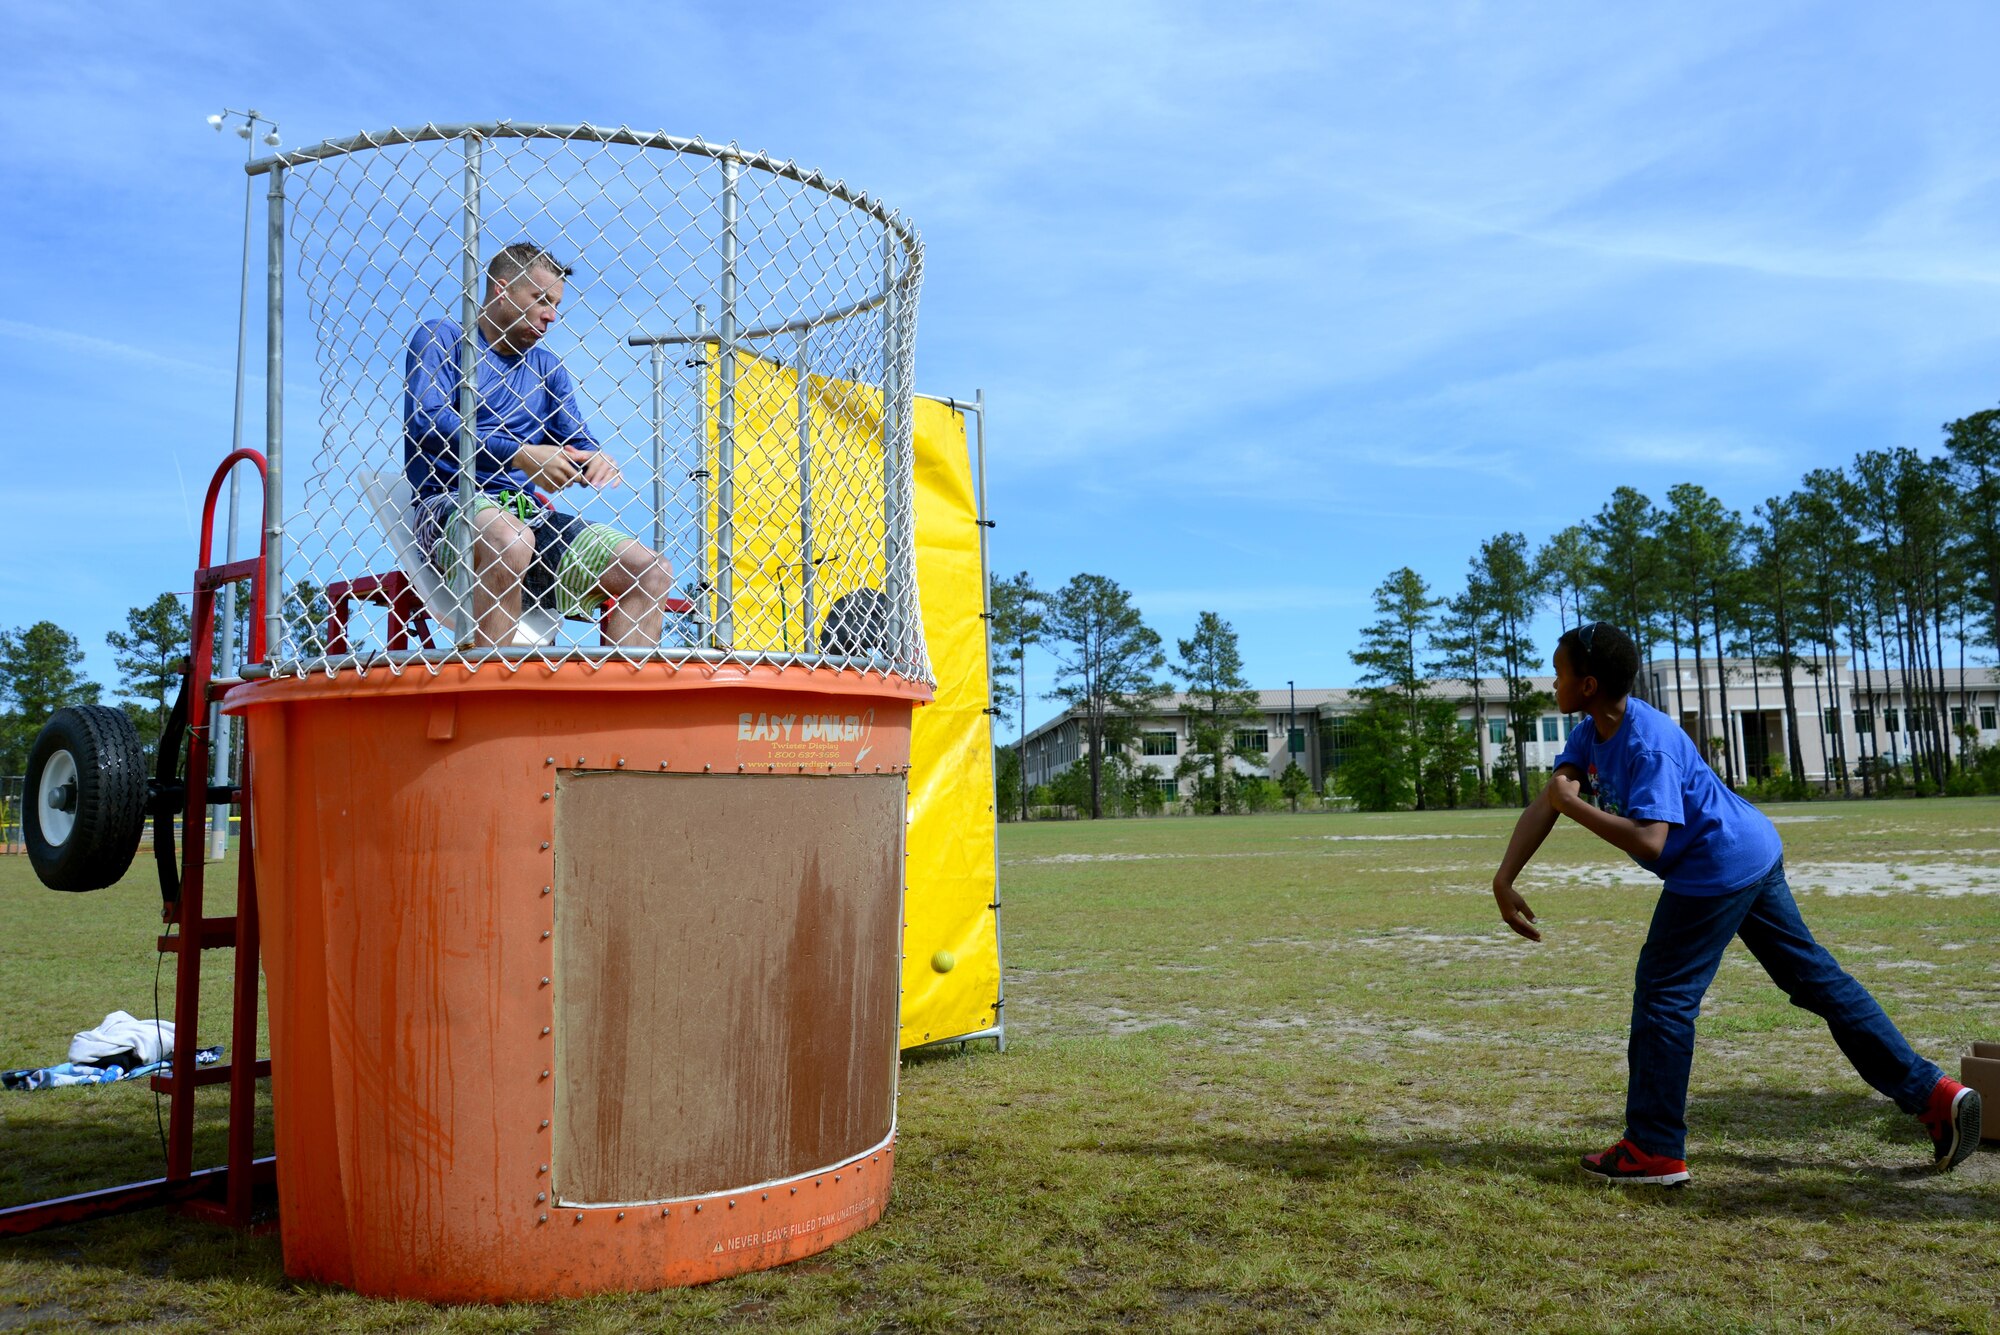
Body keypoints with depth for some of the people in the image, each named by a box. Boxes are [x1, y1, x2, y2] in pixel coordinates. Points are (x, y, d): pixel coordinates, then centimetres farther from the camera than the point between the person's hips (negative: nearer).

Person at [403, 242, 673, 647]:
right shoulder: (440, 338, 7)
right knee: (510, 541, -41)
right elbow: (427, 420, -9)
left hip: (531, 514, 6)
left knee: (651, 570, -13)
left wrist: (597, 459, -11)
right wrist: (520, 454, -20)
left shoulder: (548, 367, 22)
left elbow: (578, 440, 16)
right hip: (449, 505, -5)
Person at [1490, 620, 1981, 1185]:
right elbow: (1545, 804, -4)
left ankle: (1654, 1153, 4)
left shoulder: (1649, 745, -25)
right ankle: (1931, 1093, 18)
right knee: (1817, 977, 14)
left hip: (1717, 867, -10)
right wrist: (1504, 880, -14)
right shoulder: (1591, 734, 3)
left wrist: (1572, 804, -27)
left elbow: (1649, 842, -34)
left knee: (1663, 993, -4)